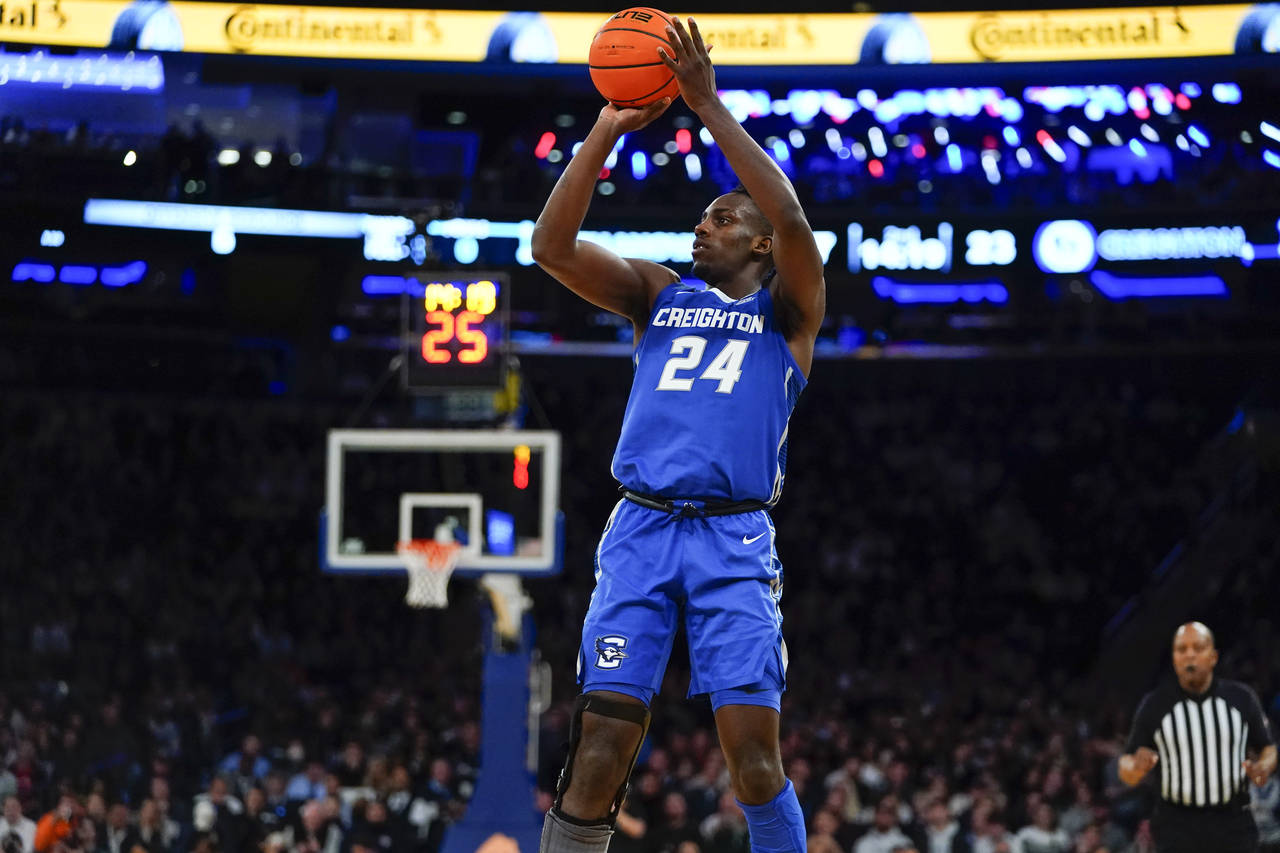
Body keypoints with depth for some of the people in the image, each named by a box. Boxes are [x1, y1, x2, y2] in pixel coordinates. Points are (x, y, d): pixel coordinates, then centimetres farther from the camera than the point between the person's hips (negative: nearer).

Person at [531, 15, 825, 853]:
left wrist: (710, 106, -10)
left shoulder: (787, 308, 9)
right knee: (600, 746, -7)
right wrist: (609, 128, 0)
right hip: (640, 531, 3)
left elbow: (792, 220, -11)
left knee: (754, 751, -10)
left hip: (734, 540, -2)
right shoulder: (658, 295, 19)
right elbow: (553, 245, 7)